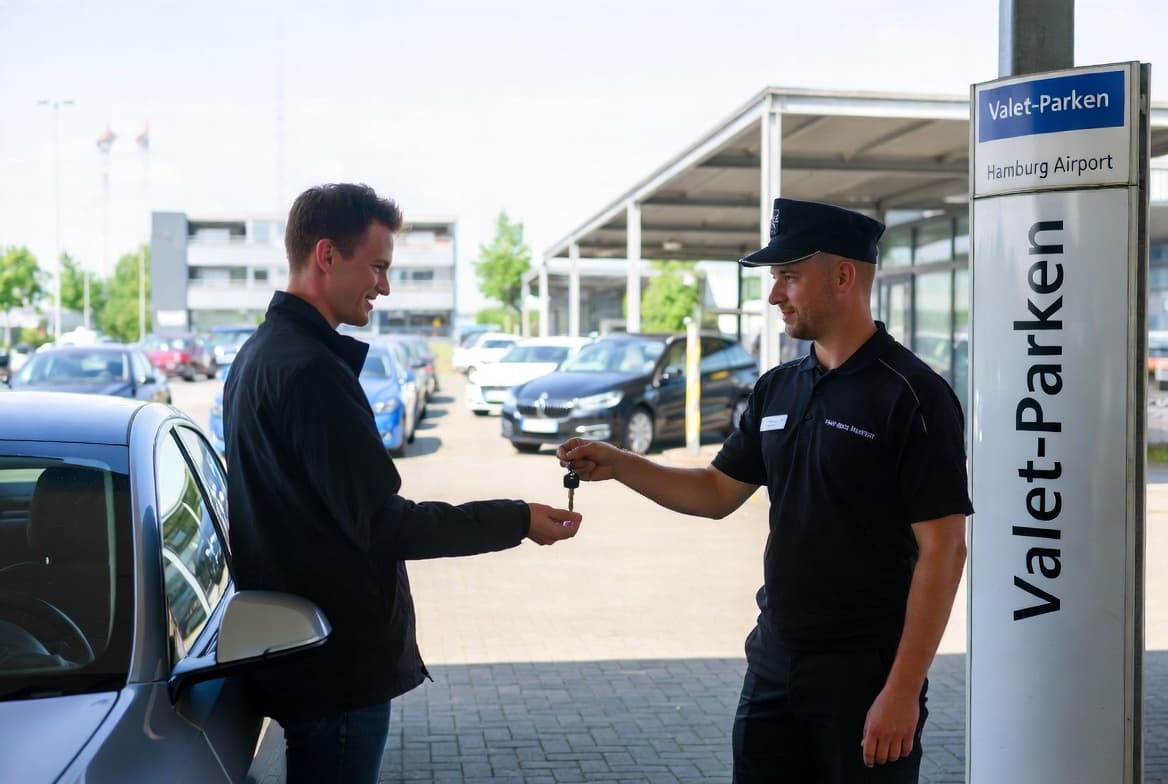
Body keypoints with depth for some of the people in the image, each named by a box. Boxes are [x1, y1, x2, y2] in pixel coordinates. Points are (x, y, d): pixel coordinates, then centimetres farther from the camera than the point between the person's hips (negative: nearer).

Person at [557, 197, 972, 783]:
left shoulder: (911, 394, -14)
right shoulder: (778, 390, 8)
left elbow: (942, 552, -16)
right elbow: (717, 492, 16)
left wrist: (904, 691, -19)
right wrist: (616, 464, 3)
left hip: (866, 672, -7)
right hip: (774, 662, 7)